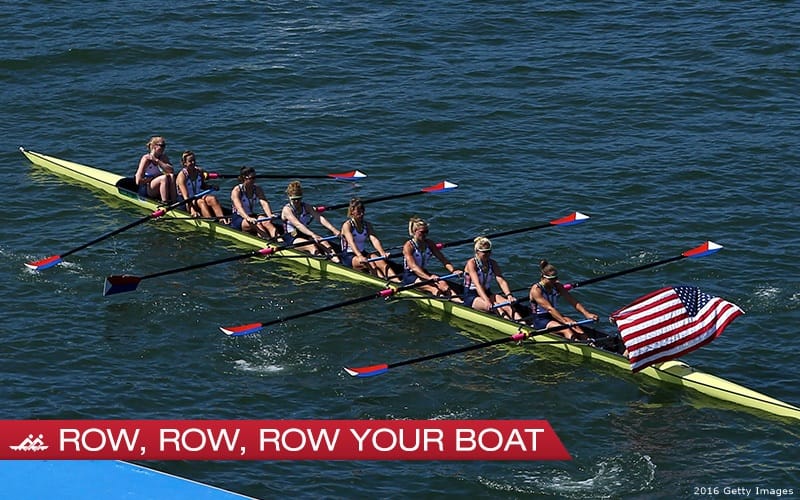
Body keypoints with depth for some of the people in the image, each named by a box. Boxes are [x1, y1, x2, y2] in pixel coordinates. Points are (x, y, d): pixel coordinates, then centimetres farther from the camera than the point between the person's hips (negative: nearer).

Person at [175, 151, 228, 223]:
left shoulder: (199, 172, 3)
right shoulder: (182, 175, -15)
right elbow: (185, 196, -26)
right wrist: (192, 210, -39)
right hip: (186, 204, -5)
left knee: (212, 199, -24)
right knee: (201, 202, -34)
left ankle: (222, 219, -42)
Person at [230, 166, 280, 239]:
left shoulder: (257, 189, 3)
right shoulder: (236, 190, -12)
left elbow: (264, 203, -13)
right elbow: (239, 207, -28)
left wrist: (269, 215, -33)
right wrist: (248, 218, -47)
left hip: (252, 216, 4)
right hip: (238, 219, -4)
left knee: (265, 221, -29)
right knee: (256, 223, -33)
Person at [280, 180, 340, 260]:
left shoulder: (306, 207, 6)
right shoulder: (287, 209, -12)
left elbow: (320, 218, -8)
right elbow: (298, 225, -27)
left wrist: (334, 230, -23)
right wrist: (313, 235, -41)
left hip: (305, 235, 5)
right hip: (291, 238, -5)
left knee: (323, 242, -21)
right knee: (311, 245, -31)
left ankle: (335, 260, -43)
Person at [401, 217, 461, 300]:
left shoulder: (429, 244, 5)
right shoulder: (408, 246, -15)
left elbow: (443, 259, -1)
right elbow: (413, 266, -28)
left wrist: (453, 270, -20)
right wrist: (428, 277, -42)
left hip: (424, 273, 5)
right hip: (410, 276, -5)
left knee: (442, 284, -25)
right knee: (433, 288, -31)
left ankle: (457, 300, -47)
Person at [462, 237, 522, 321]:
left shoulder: (493, 263, 5)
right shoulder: (471, 263, -13)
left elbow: (501, 281, -8)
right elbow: (477, 284, -27)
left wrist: (509, 295, -27)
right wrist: (486, 301, -41)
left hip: (487, 294, 4)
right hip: (471, 297, -4)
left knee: (506, 303, -25)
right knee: (493, 306, -32)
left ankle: (521, 322, -46)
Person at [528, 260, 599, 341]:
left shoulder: (557, 286, 5)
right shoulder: (536, 290, -16)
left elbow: (573, 302, -3)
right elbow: (549, 309, -27)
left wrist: (587, 314, -18)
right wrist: (565, 322, -37)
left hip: (555, 316, 5)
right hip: (540, 321, -5)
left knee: (574, 326, -24)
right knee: (566, 329, -30)